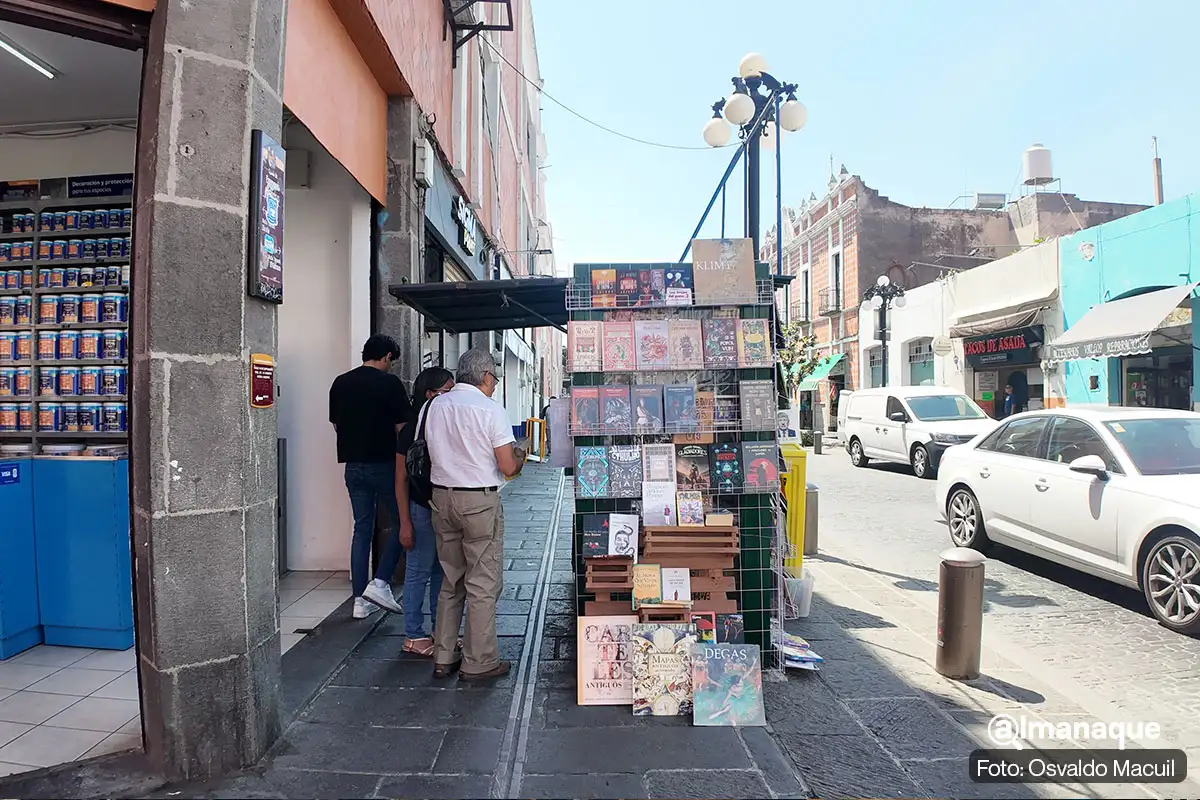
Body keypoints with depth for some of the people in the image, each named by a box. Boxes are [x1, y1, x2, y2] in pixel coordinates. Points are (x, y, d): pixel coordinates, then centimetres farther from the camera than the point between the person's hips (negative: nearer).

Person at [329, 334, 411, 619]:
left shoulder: (340, 383, 7)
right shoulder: (390, 383, -10)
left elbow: (336, 425, 14)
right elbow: (402, 428, -12)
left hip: (353, 465, 6)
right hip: (384, 464, -6)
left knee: (361, 529, 11)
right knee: (400, 523, 10)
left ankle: (360, 600, 14)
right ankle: (381, 583, 1)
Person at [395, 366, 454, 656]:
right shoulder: (412, 429, -12)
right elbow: (401, 481, -10)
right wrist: (405, 523, -13)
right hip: (422, 509, -6)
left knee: (442, 570, 14)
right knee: (419, 572, 3)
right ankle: (413, 636, 16)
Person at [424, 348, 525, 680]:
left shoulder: (435, 406, 4)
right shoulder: (490, 410, -12)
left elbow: (436, 452, 13)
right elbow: (508, 469, -13)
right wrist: (519, 457, 8)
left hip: (441, 497, 6)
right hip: (479, 501, -6)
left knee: (450, 582, 17)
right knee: (483, 584, 6)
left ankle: (443, 657, 25)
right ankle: (478, 662, 15)